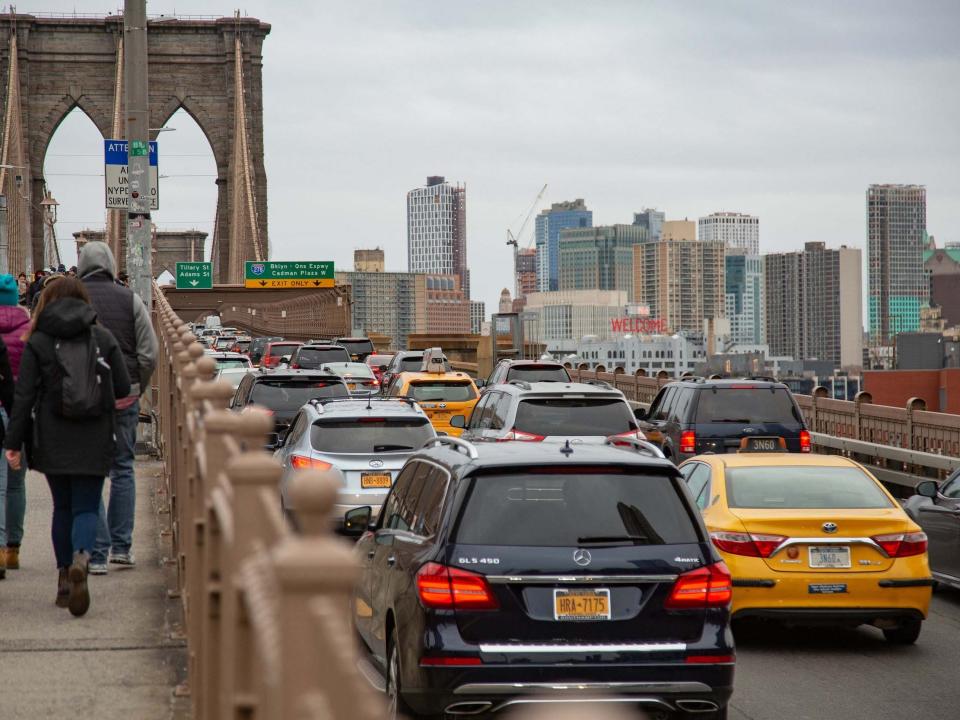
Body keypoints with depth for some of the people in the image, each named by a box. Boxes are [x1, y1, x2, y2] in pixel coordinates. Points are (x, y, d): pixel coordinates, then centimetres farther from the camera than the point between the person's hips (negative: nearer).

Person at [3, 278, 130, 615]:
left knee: (62, 507, 14)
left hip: (52, 442, 0)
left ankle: (64, 576, 13)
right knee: (86, 507, 1)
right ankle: (81, 558, -27)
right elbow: (123, 388, 1)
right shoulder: (103, 337, 1)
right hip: (93, 442, 0)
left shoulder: (37, 342, -1)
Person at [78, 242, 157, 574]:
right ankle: (121, 546, 16)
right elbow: (149, 354, 0)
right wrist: (136, 390, 12)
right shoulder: (130, 300, 2)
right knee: (123, 469, 15)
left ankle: (98, 552, -5)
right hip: (124, 397, 2)